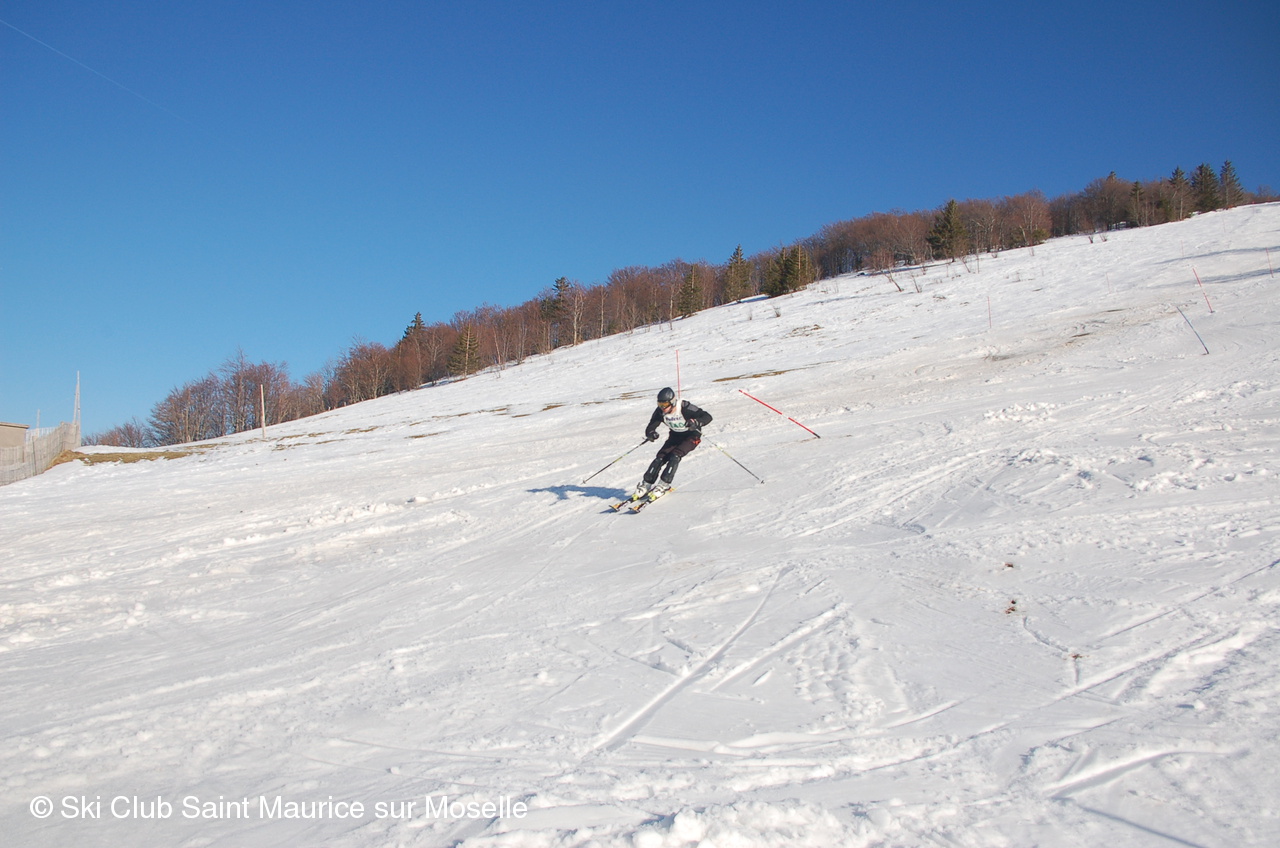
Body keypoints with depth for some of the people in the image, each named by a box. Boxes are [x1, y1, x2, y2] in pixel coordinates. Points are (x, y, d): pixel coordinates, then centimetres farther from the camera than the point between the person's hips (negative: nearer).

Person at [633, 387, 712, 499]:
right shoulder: (660, 411, -16)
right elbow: (650, 428, -14)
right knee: (661, 457, -11)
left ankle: (664, 485, -17)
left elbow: (707, 417, -32)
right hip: (675, 435, 5)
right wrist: (651, 434, -39)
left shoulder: (684, 408, -30)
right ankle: (646, 485, -3)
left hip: (691, 435, -4)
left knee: (675, 456, -25)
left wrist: (696, 423, -53)